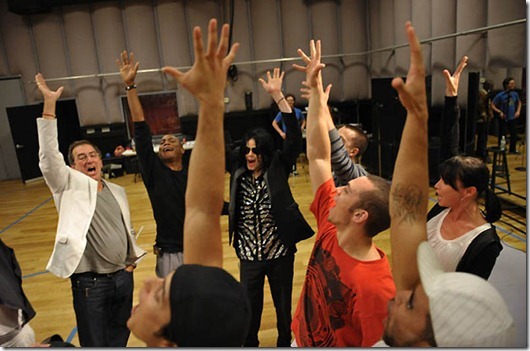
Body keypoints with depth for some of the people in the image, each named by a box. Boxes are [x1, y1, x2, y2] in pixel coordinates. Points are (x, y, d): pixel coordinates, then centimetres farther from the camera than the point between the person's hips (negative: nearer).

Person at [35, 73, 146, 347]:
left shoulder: (118, 192, 9)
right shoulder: (70, 187, -6)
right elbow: (49, 156, -21)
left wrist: (132, 261, 9)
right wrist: (49, 105, -26)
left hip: (123, 277, 5)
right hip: (90, 283, -4)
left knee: (120, 341, 19)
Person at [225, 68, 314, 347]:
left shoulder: (278, 169, -10)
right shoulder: (238, 170, -3)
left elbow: (294, 137, -20)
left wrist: (277, 95, -26)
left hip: (280, 253, -2)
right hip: (249, 256, 2)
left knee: (284, 308, 18)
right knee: (249, 312, 17)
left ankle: (285, 343, 43)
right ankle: (250, 344, 42)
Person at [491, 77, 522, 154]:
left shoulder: (515, 94, 0)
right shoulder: (500, 95, -13)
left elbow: (519, 102, 18)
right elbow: (492, 105, -10)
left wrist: (518, 111, 5)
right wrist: (500, 112, -19)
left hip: (513, 118, 4)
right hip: (503, 119, -4)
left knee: (514, 134, 8)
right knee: (502, 135, 3)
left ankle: (513, 149, 26)